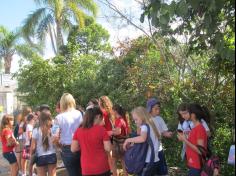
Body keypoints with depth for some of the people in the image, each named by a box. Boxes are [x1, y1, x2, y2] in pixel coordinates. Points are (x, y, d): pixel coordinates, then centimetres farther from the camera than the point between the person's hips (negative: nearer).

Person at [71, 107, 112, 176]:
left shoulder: (78, 131, -2)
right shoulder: (101, 129, -12)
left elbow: (73, 149, 1)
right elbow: (108, 149, -12)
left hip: (86, 169, 3)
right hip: (102, 168, -2)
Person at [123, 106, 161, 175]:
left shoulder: (144, 126, -14)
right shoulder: (150, 126, 12)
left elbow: (142, 138, -35)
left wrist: (128, 140, -22)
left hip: (148, 162, -9)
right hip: (154, 160, 9)